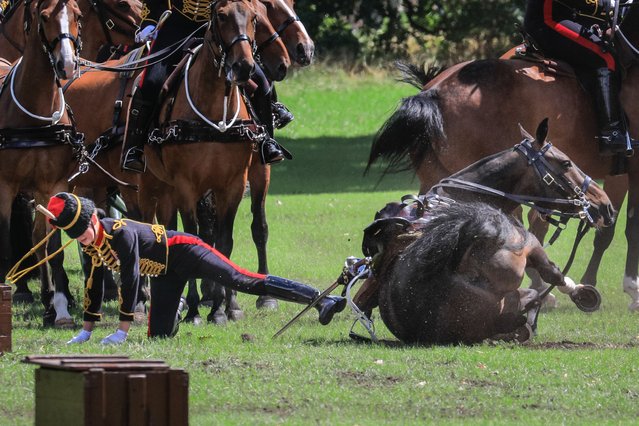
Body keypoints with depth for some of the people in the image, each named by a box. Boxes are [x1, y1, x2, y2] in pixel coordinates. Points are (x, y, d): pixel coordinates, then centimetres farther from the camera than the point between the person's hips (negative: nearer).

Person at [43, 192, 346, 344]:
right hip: (164, 274, 8)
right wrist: (86, 331, 8)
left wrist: (123, 330, -28)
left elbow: (130, 281, -31)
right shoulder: (91, 244, -4)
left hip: (183, 251, -8)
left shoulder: (119, 234, -31)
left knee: (243, 281, -21)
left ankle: (320, 299, -25)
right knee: (159, 335, 0)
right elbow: (93, 284, 8)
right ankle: (176, 307, 39)